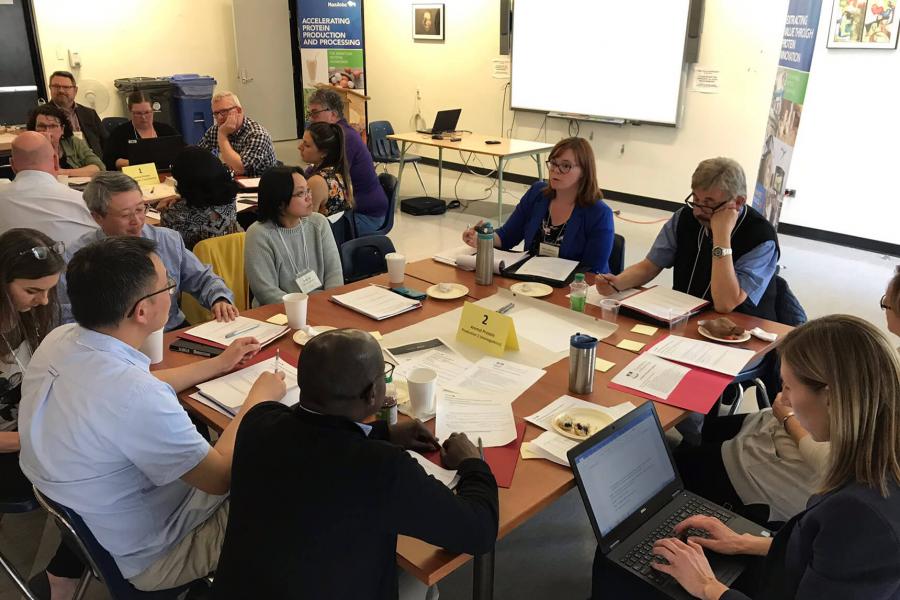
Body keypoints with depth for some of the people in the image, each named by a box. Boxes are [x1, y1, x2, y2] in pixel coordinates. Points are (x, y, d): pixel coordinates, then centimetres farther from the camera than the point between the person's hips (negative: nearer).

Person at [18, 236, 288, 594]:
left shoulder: (59, 340, -12)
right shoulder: (133, 395, -37)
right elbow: (221, 477, -23)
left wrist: (219, 364, 14)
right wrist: (258, 398, -9)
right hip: (150, 558, -7)